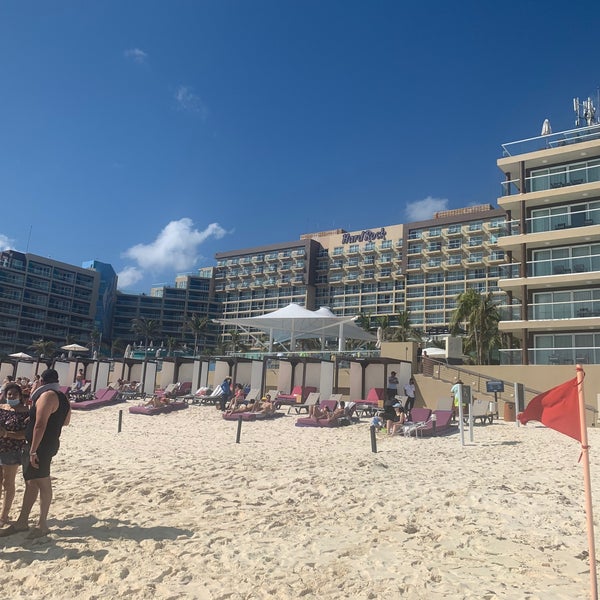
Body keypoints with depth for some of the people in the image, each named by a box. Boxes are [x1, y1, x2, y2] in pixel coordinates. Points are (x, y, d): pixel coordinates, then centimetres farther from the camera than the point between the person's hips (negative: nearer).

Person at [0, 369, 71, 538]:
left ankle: (42, 525, 8)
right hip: (50, 444, 9)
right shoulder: (63, 398, 11)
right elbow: (66, 421, 23)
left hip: (40, 446, -9)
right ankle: (22, 522, 23)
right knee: (31, 483, 15)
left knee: (43, 484, -1)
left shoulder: (47, 395, -17)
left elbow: (40, 425, -22)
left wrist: (33, 450, -22)